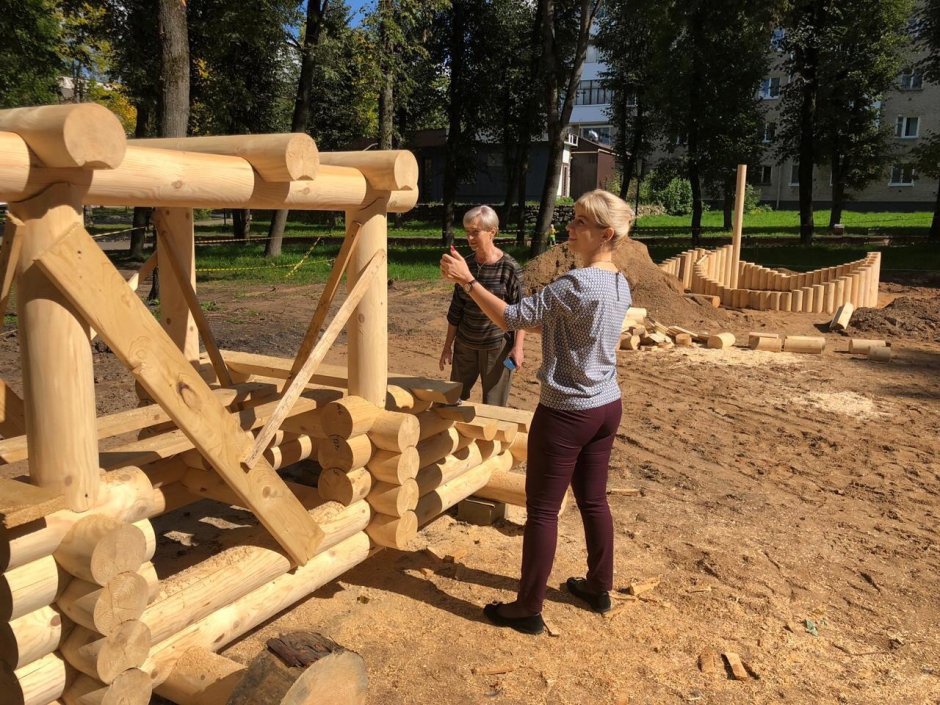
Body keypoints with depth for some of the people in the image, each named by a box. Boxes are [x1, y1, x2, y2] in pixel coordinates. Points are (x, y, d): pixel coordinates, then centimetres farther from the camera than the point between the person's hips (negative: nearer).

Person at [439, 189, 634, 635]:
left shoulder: (576, 284, -22)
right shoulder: (620, 285, 6)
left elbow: (510, 318, -20)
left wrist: (467, 280, -14)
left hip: (566, 412, -8)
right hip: (607, 407, 9)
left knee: (542, 509, 3)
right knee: (593, 500, 20)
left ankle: (528, 609, 14)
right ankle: (599, 588, 34)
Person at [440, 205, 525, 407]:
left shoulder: (509, 268, -12)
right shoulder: (465, 264, 1)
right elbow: (456, 308, 8)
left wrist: (518, 347, -13)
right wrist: (448, 344, 10)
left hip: (497, 345, -5)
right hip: (465, 344, 5)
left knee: (493, 405, 4)